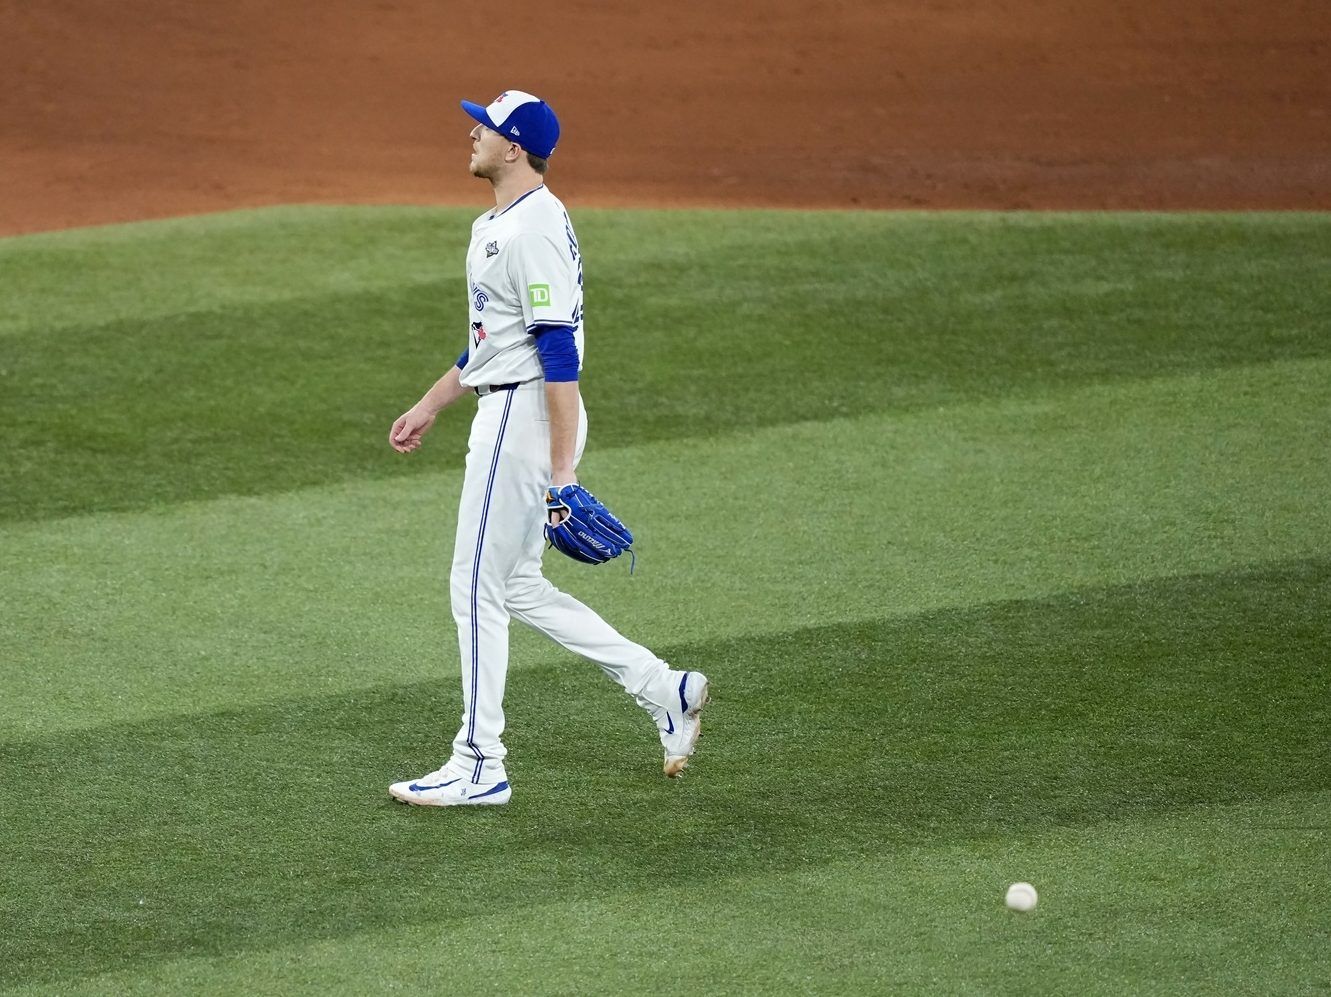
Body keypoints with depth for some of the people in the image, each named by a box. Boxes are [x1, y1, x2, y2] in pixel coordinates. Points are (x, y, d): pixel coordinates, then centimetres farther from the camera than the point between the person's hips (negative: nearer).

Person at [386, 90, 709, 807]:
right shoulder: (494, 225, 15)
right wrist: (428, 407, 29)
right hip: (504, 413, 11)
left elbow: (558, 351, -22)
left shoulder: (536, 227, -18)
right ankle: (665, 691, 17)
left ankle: (480, 767, 2)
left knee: (478, 586, -4)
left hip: (528, 416, -11)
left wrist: (562, 467, -25)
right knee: (516, 588, 14)